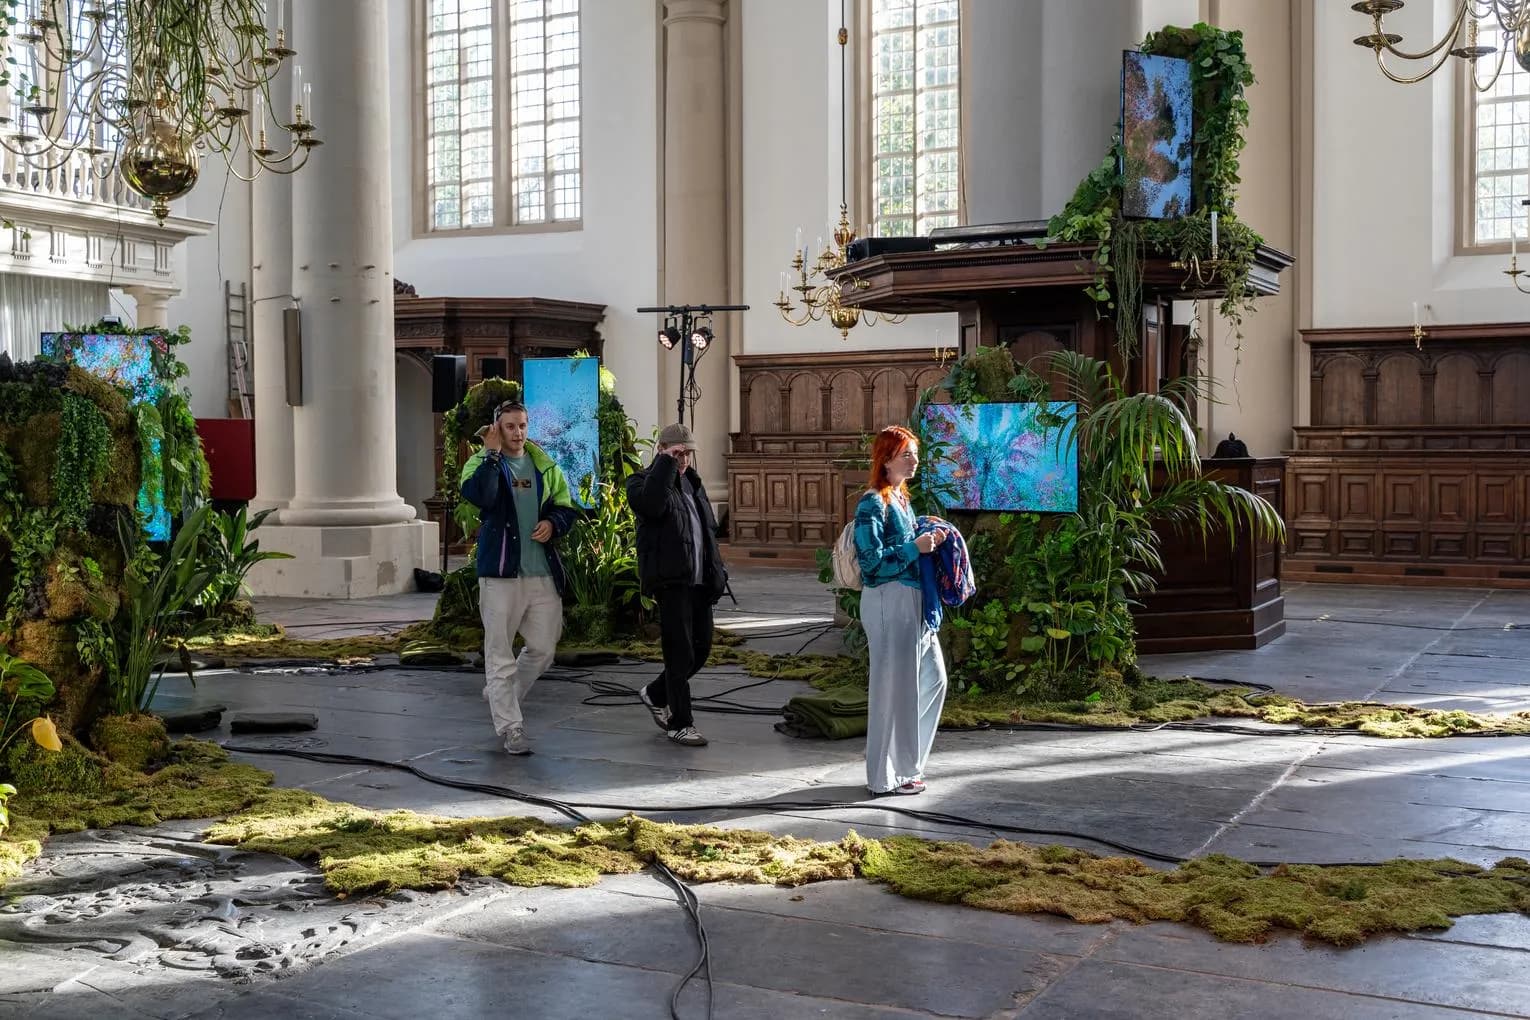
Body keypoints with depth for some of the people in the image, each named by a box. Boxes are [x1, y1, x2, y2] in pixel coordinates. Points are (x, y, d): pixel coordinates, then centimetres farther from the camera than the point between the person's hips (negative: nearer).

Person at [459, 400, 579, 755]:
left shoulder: (545, 466, 12)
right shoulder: (482, 463, -1)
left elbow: (566, 508, 15)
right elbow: (477, 495, -22)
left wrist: (553, 523, -5)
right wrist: (492, 453, -21)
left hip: (544, 573, 4)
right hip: (500, 572, -4)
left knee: (544, 648, 11)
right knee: (500, 653, 0)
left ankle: (502, 699, 34)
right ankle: (510, 727, 10)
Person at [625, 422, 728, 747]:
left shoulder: (690, 482, 19)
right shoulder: (643, 481, -4)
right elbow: (651, 504, -29)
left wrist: (717, 572, 16)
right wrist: (666, 463, -21)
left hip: (699, 580, 8)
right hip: (671, 579, -8)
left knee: (702, 648, 12)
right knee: (681, 653, -4)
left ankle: (656, 694, 32)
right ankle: (679, 723, 7)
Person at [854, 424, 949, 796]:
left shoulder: (901, 499, 14)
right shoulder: (873, 504, -13)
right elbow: (873, 560, -19)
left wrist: (928, 541, 8)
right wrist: (916, 547, -18)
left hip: (912, 601, 10)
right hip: (888, 601, -10)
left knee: (932, 678, 14)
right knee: (894, 687, -3)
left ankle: (906, 762, 25)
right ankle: (886, 776, 9)